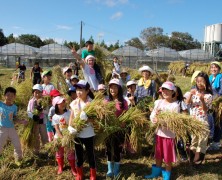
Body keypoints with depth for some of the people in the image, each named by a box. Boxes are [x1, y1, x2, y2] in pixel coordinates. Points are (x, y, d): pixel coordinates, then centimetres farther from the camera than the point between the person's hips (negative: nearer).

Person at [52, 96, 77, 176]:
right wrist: (62, 138, -22)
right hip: (59, 137, 1)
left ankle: (73, 168, 24)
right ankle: (60, 167, 38)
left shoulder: (69, 112, -12)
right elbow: (57, 129, -12)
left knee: (71, 152, 6)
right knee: (59, 152, 16)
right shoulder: (55, 117, -9)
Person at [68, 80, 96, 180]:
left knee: (90, 153, 10)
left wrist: (87, 120, -30)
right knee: (78, 154, 17)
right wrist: (70, 129, -6)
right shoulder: (74, 103, 1)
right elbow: (71, 117, 6)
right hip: (76, 133, 4)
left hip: (88, 133, -4)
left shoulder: (91, 102, -11)